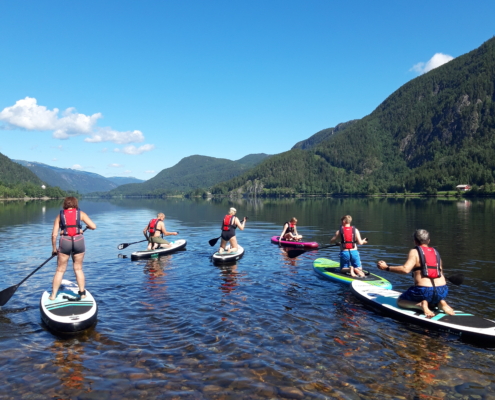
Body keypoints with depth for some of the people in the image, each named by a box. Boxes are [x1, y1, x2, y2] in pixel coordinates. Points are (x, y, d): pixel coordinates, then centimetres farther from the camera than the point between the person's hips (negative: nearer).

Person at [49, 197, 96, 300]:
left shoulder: (60, 215, 9)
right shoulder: (81, 213, 7)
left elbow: (54, 234, 4)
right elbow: (93, 227, -1)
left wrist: (54, 248, 14)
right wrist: (87, 226, 22)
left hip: (64, 241, 0)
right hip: (79, 241, 0)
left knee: (60, 270, 11)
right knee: (78, 269, 13)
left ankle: (53, 295, 15)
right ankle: (82, 293, 16)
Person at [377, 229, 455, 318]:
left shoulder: (414, 252, -4)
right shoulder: (436, 252, 14)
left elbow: (405, 269, -19)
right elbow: (440, 272, 17)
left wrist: (387, 268, -13)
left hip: (424, 291, -6)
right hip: (442, 291, 6)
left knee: (400, 301, 17)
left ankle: (421, 305, -9)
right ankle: (440, 304, 6)